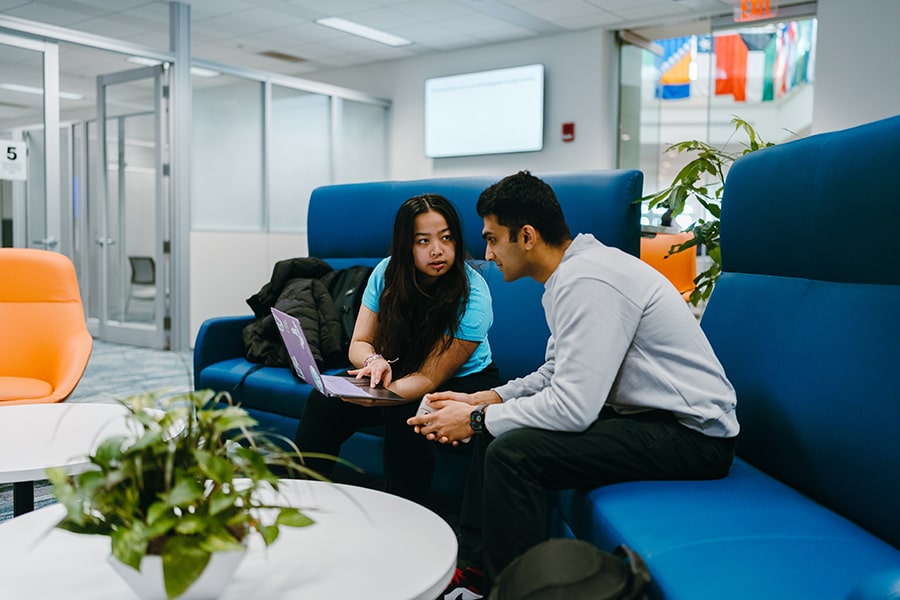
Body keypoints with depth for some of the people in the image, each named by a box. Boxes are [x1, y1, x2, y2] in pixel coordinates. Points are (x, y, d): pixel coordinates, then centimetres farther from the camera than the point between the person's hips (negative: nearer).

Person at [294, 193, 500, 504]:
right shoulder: (388, 273, -11)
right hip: (401, 371, 4)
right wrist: (375, 362, -31)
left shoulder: (472, 295, -24)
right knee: (323, 400, -18)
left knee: (404, 414, -35)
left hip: (463, 381, -4)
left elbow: (429, 377, -26)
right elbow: (359, 344, -6)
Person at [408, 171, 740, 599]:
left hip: (691, 435, -10)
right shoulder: (573, 270, 8)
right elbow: (556, 374, 16)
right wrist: (483, 401, 4)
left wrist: (476, 419, -14)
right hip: (647, 414, 10)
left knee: (512, 452, -24)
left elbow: (572, 408, -27)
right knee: (496, 428, 10)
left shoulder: (587, 282, -23)